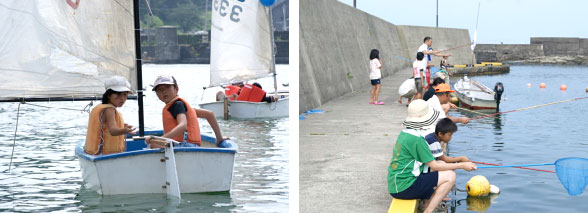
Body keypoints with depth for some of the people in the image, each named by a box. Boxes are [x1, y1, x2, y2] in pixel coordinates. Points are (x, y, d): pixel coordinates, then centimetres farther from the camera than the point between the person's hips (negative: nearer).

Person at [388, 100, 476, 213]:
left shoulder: (404, 133, 11)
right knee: (450, 176, -10)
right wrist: (462, 165, -6)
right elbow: (434, 166, -14)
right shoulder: (416, 139, -17)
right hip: (404, 187, -10)